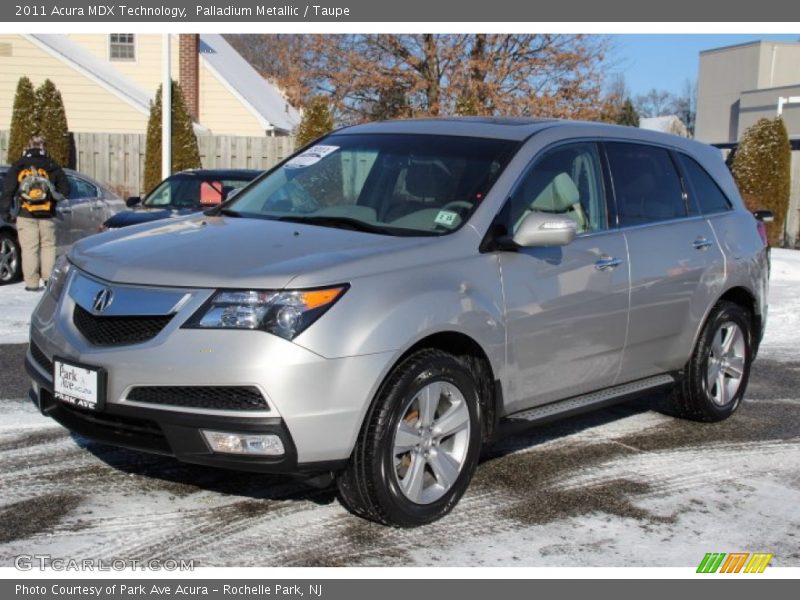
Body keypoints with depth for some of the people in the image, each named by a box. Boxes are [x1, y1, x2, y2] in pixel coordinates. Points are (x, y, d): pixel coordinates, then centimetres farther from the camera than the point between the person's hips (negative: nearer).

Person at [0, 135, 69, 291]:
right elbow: (65, 189, 4)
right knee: (48, 246, 11)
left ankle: (32, 283, -2)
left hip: (25, 215, -1)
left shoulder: (18, 166, 3)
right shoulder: (52, 166, 4)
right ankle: (49, 278, 8)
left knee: (29, 248, 0)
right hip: (47, 215, 1)